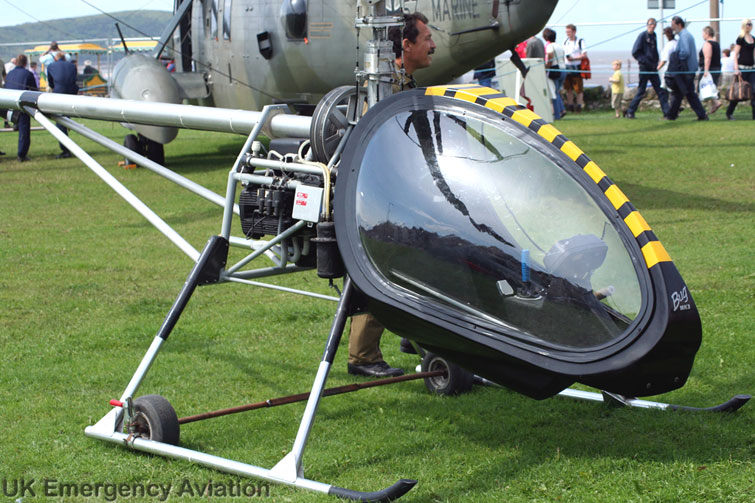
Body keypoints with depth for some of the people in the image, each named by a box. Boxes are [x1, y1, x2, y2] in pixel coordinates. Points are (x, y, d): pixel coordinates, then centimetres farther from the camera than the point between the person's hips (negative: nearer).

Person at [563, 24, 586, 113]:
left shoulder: (580, 41, -5)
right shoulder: (565, 42, 12)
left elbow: (584, 55, -11)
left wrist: (573, 58, -19)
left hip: (576, 68, -5)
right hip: (567, 67, 5)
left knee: (578, 89, -2)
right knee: (568, 88, 7)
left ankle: (579, 105, 7)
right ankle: (570, 105, 14)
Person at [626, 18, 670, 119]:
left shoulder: (654, 36, 13)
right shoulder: (642, 36, -7)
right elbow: (635, 53, -11)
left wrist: (656, 63, 7)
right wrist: (646, 62, -17)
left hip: (653, 68, 6)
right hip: (645, 68, -6)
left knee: (660, 91, 1)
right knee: (641, 92, -2)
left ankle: (667, 112, 0)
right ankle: (630, 112, 10)